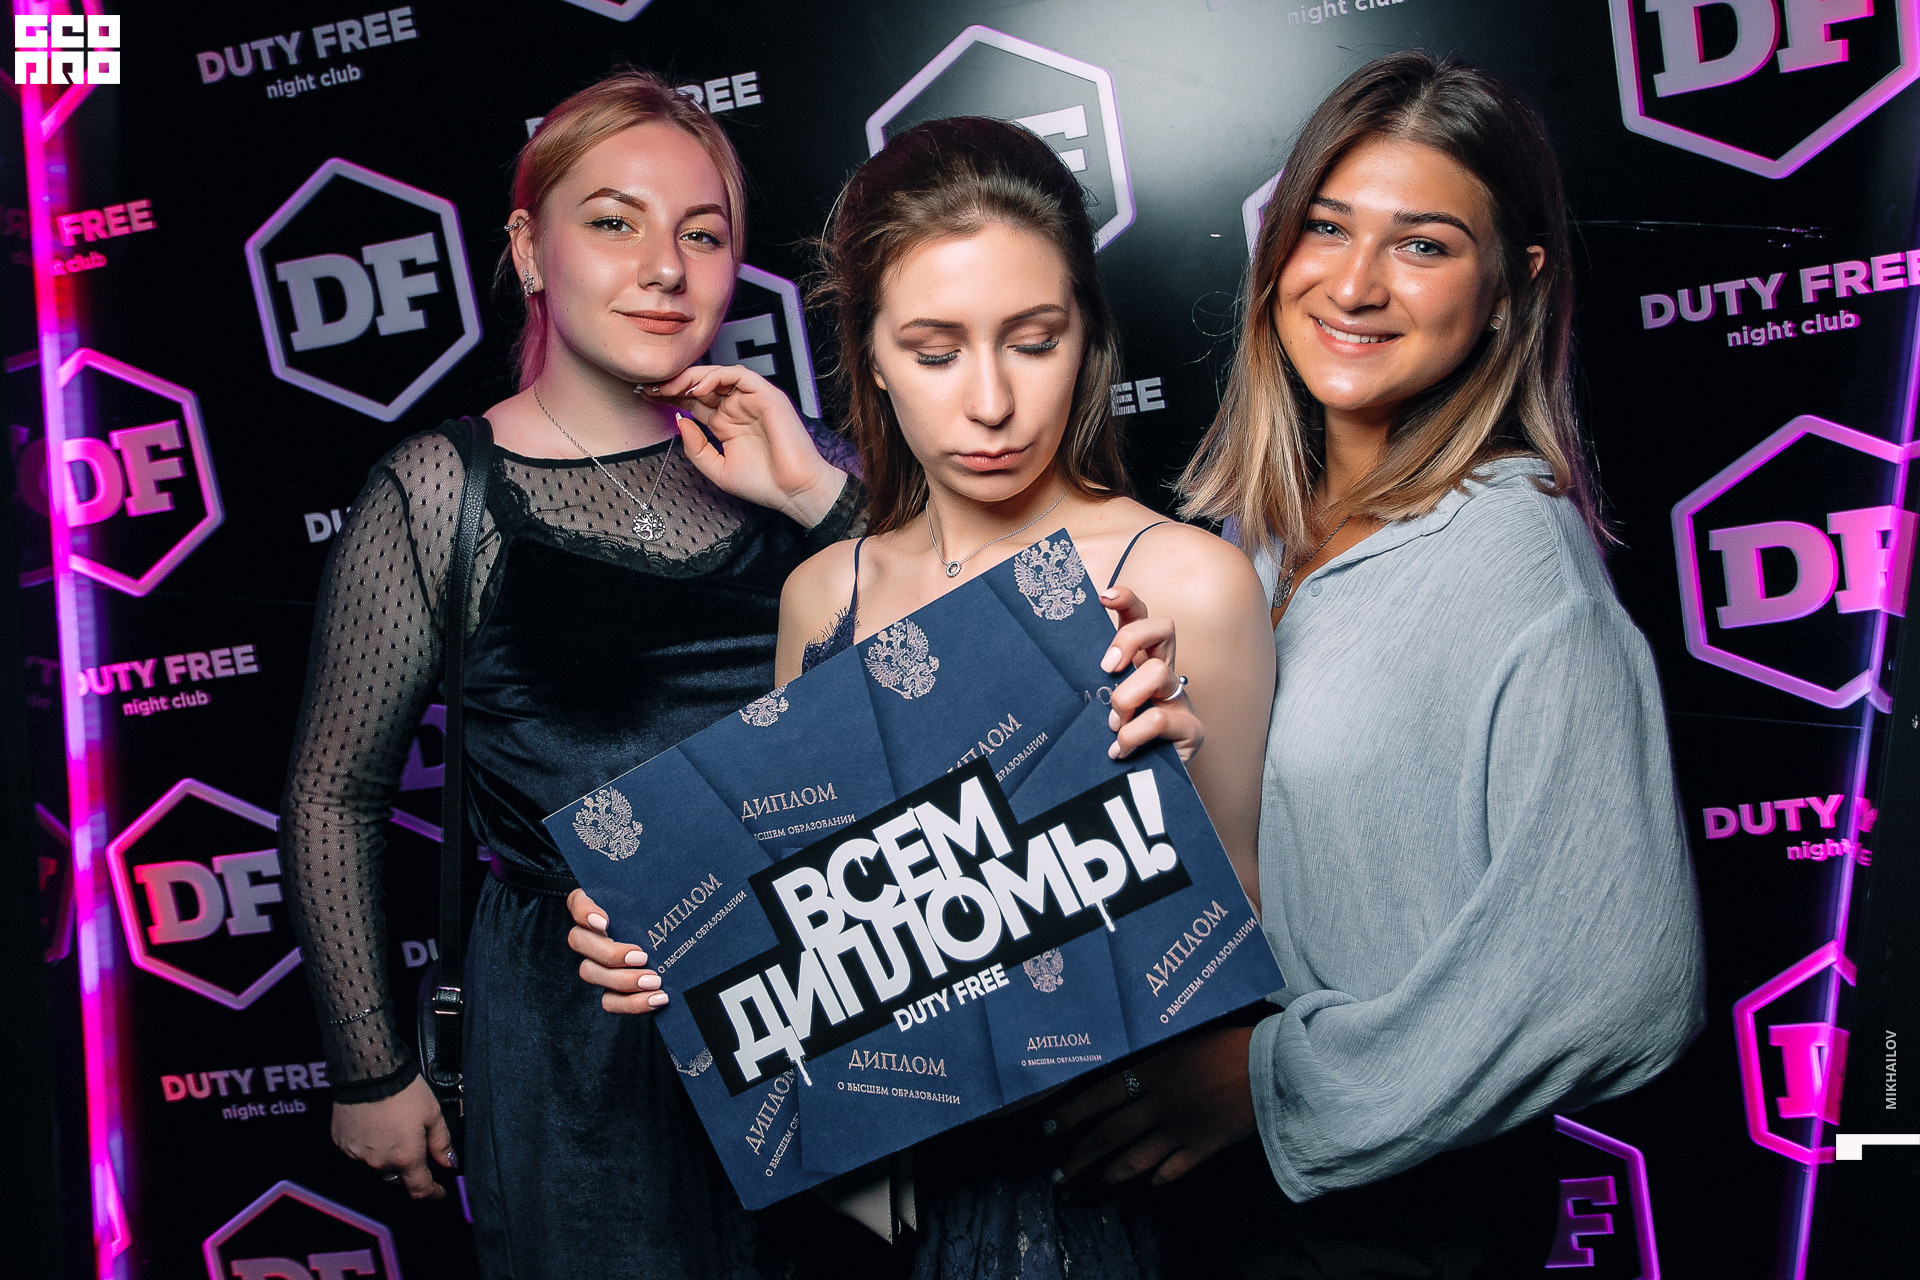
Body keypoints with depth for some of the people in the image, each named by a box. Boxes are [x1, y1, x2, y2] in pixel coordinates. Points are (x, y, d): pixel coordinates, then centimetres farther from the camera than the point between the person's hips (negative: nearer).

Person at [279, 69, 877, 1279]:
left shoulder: (765, 457, 0)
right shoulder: (440, 492, -9)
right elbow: (337, 796, -2)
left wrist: (823, 495, -14)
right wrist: (372, 1072, 2)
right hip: (579, 1035, -3)